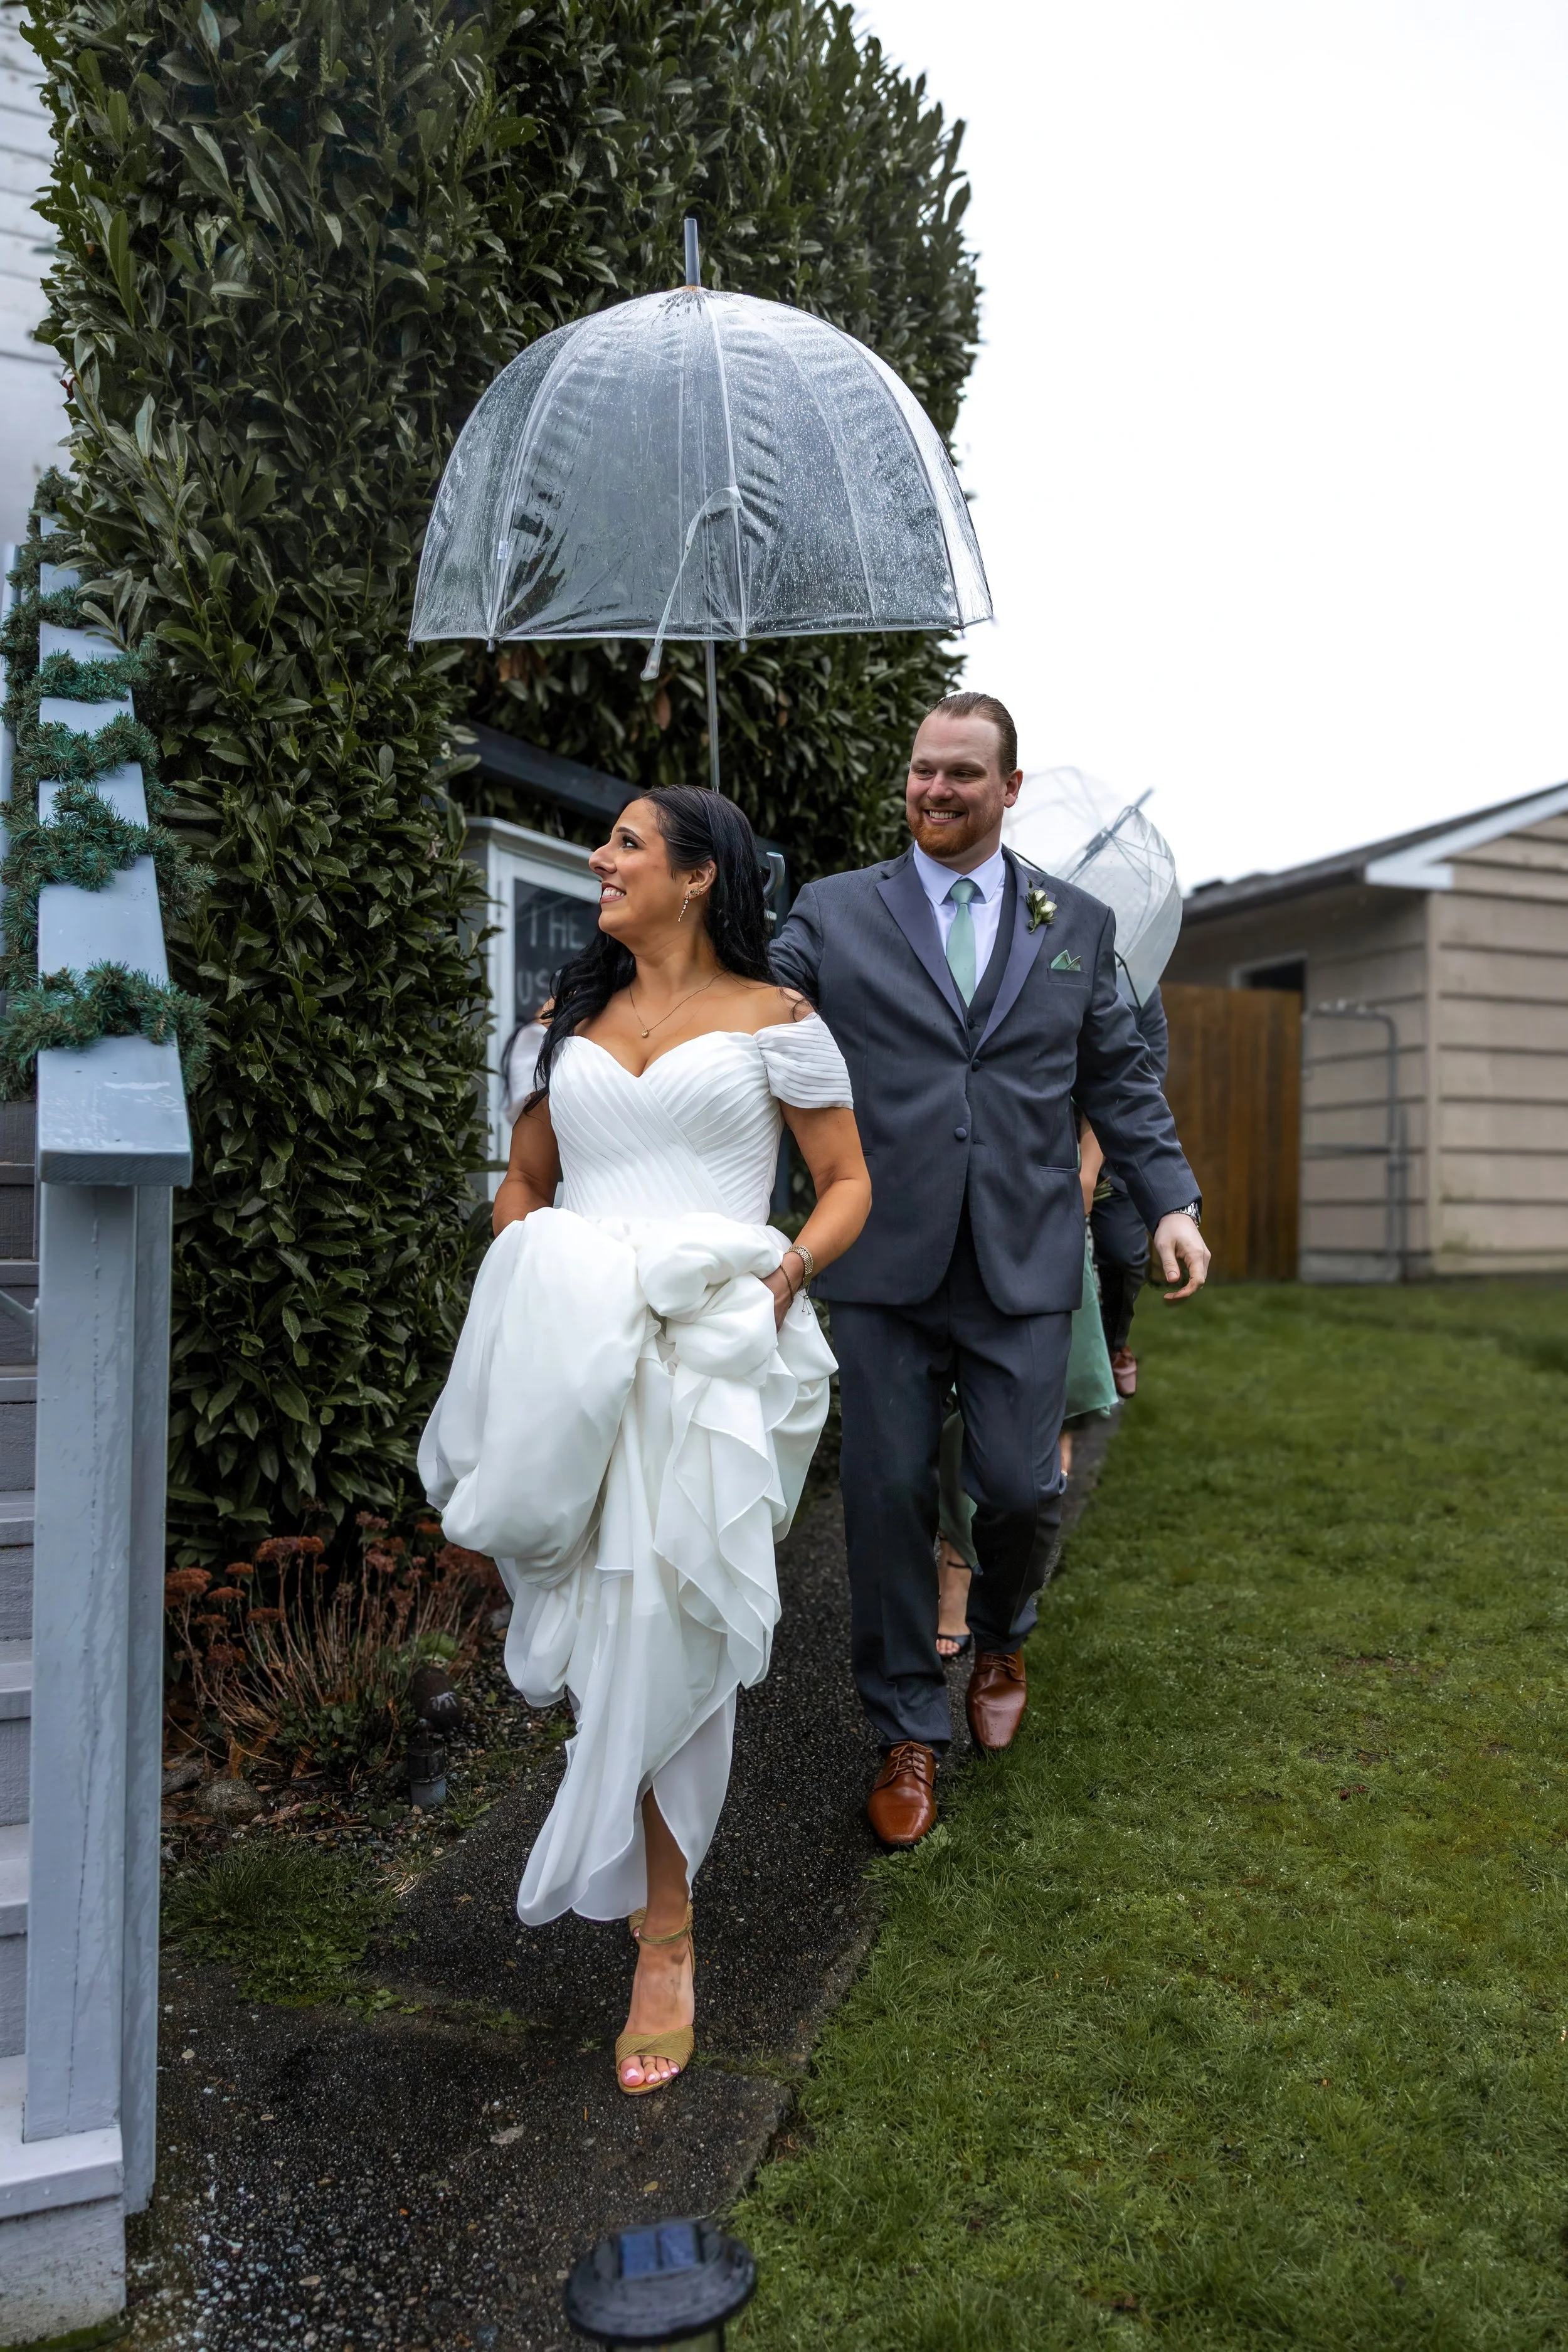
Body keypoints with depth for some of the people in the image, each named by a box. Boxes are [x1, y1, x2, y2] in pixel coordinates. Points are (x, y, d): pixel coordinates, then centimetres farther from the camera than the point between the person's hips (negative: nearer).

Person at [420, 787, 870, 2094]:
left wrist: (783, 1278, -11)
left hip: (710, 1348, -3)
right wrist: (528, 1278, 4)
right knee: (604, 1620, -8)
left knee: (669, 1632, -6)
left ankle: (664, 1937, 12)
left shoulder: (774, 1020, 7)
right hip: (577, 1345, 4)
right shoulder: (576, 1020, 20)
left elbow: (849, 1182, 7)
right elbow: (524, 1181, 24)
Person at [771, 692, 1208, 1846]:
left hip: (1025, 1267, 1)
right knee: (889, 1500, 4)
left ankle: (1002, 1638, 38)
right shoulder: (834, 913, 4)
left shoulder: (1079, 924, 10)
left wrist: (1171, 1199, 1)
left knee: (1020, 1488, 2)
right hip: (885, 1264, -1)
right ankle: (908, 1731, 24)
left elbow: (1120, 1078, 11)